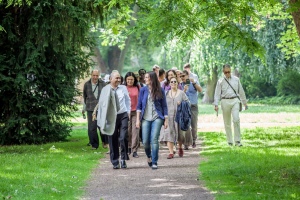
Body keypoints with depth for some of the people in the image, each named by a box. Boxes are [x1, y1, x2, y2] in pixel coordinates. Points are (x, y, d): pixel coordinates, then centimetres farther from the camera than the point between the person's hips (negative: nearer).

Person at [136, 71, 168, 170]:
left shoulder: (160, 90, 1)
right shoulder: (143, 90, 4)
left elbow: (164, 106, 6)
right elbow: (139, 106, 7)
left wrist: (166, 120, 3)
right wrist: (138, 119, 1)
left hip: (157, 118, -2)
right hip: (145, 118, 2)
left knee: (154, 140, -11)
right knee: (145, 141, 0)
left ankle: (154, 162, -4)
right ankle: (149, 156, 29)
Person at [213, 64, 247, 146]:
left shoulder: (236, 79, 11)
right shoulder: (221, 81, 7)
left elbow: (241, 92, 17)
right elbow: (217, 93, 4)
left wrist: (245, 103, 20)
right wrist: (216, 105, -7)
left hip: (235, 101, 0)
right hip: (225, 102, 0)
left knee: (236, 120, -17)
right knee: (227, 123, 4)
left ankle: (237, 141, -14)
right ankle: (230, 142, 12)